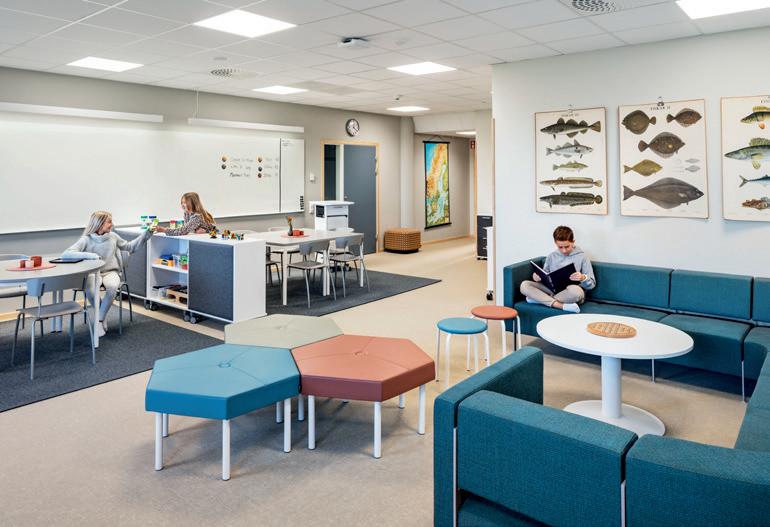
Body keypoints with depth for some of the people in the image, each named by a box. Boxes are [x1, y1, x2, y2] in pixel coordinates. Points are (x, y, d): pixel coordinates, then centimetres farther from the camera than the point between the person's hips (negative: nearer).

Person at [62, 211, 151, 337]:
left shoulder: (113, 236, 5)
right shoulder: (86, 240, -6)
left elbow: (130, 247, 20)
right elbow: (66, 254, -16)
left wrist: (147, 233, 14)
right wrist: (88, 255, -28)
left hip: (111, 272, 2)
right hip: (93, 273, -1)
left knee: (112, 287, -34)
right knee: (90, 290, -35)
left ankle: (99, 320, -13)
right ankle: (103, 316, -2)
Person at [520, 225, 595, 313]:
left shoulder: (581, 257, 2)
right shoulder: (552, 256, 12)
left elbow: (592, 284, 1)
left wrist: (583, 278, -22)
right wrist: (537, 277, -8)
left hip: (571, 293, -3)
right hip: (552, 290, 3)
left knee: (574, 290, -40)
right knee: (524, 285, -19)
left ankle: (539, 299, -20)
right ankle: (562, 305, -31)